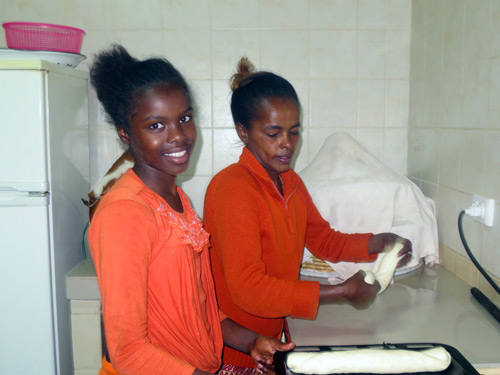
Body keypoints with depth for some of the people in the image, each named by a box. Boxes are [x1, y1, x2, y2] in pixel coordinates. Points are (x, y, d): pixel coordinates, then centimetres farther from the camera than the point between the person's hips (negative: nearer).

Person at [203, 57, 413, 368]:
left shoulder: (291, 182, 4)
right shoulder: (233, 188, -24)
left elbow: (323, 239, 14)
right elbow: (247, 287, -28)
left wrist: (377, 244, -3)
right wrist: (342, 292, -27)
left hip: (275, 332, 7)